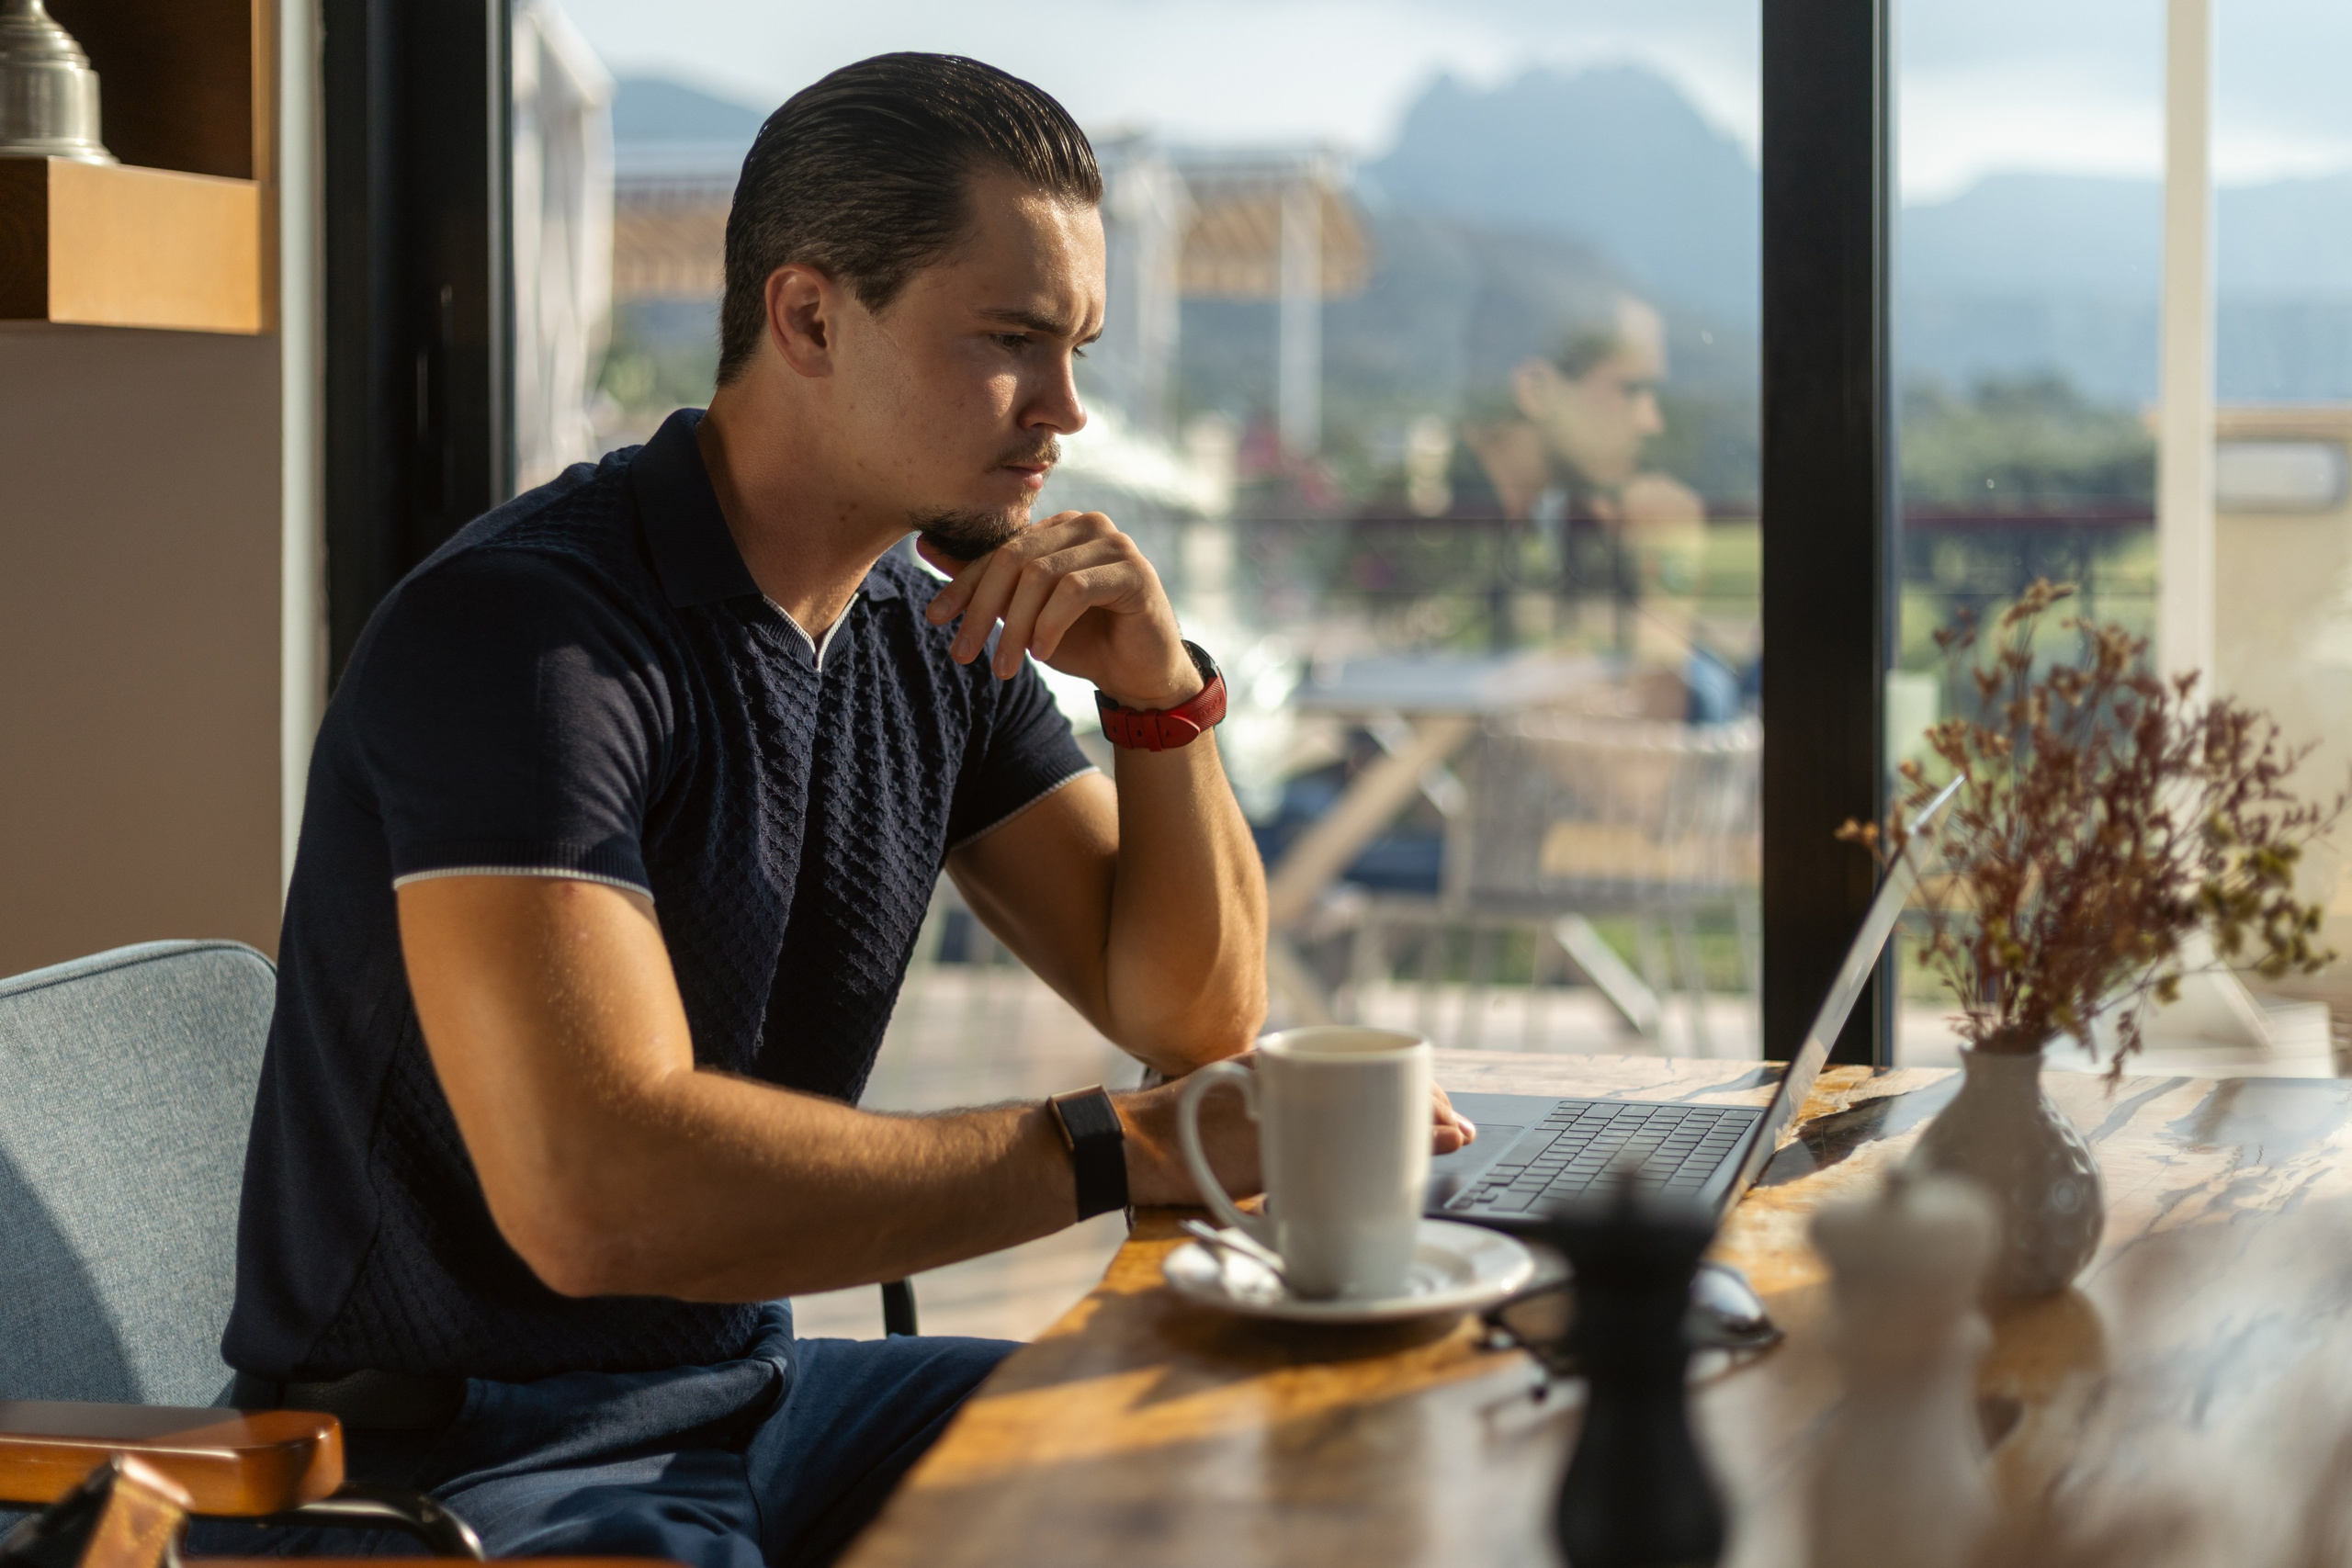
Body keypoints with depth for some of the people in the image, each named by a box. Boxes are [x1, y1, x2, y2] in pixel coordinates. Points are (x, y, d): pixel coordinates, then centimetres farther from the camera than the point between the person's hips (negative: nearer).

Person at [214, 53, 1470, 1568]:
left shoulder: (938, 641, 6)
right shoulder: (517, 634, -21)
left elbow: (1197, 1017, 10)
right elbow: (595, 1193, -33)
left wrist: (1162, 691, -8)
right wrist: (1117, 1148, -27)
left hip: (758, 1391, 9)